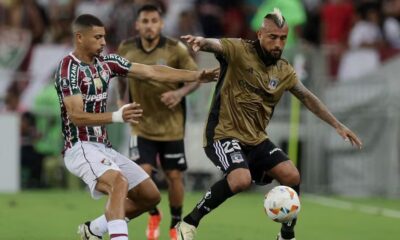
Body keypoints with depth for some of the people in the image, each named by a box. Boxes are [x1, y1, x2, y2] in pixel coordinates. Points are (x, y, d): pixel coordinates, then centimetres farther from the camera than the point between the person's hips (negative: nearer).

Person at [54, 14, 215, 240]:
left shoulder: (106, 62, 8)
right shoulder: (69, 68, -14)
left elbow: (151, 72, 9)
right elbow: (76, 116, -23)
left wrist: (196, 76, 3)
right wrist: (117, 117, -37)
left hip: (103, 148, 9)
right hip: (81, 147, -9)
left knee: (151, 196, 10)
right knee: (119, 182, -34)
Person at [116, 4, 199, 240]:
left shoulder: (176, 49, -13)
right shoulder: (126, 49, -5)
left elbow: (196, 77, -6)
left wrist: (180, 92, -24)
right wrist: (122, 98, 11)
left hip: (171, 125, -1)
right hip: (142, 125, 1)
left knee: (174, 176, 3)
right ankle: (153, 216, 16)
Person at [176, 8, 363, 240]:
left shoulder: (284, 71, 6)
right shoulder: (239, 51, -11)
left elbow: (308, 98, 17)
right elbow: (216, 46, -31)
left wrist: (338, 125, 14)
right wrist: (202, 42, -56)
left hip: (256, 139, 6)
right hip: (224, 133, -6)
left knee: (292, 176, -7)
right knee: (241, 179, -30)